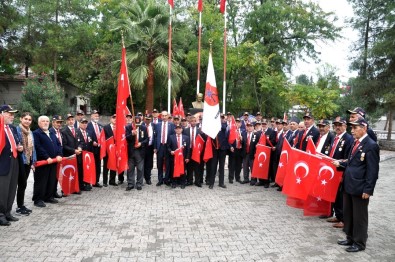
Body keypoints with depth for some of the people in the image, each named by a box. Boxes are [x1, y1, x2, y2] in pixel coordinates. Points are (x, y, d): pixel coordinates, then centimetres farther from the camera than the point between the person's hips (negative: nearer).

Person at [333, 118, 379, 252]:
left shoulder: (371, 145, -15)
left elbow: (373, 170, -17)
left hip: (359, 188, -8)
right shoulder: (355, 142, 11)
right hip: (348, 185, 9)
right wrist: (341, 163, 9)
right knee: (348, 214, 18)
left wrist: (368, 190, -18)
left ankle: (359, 243, 21)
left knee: (359, 217, 6)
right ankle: (350, 238, 34)